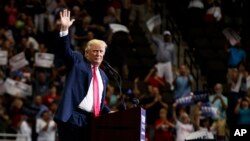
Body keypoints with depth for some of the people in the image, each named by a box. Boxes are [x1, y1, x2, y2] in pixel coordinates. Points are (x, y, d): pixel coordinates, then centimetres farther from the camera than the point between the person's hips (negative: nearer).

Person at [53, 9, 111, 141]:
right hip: (73, 117, -6)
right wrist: (64, 29, -24)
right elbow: (66, 50, -10)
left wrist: (109, 113, 12)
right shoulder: (77, 61, 8)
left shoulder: (103, 76, 24)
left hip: (91, 120, 6)